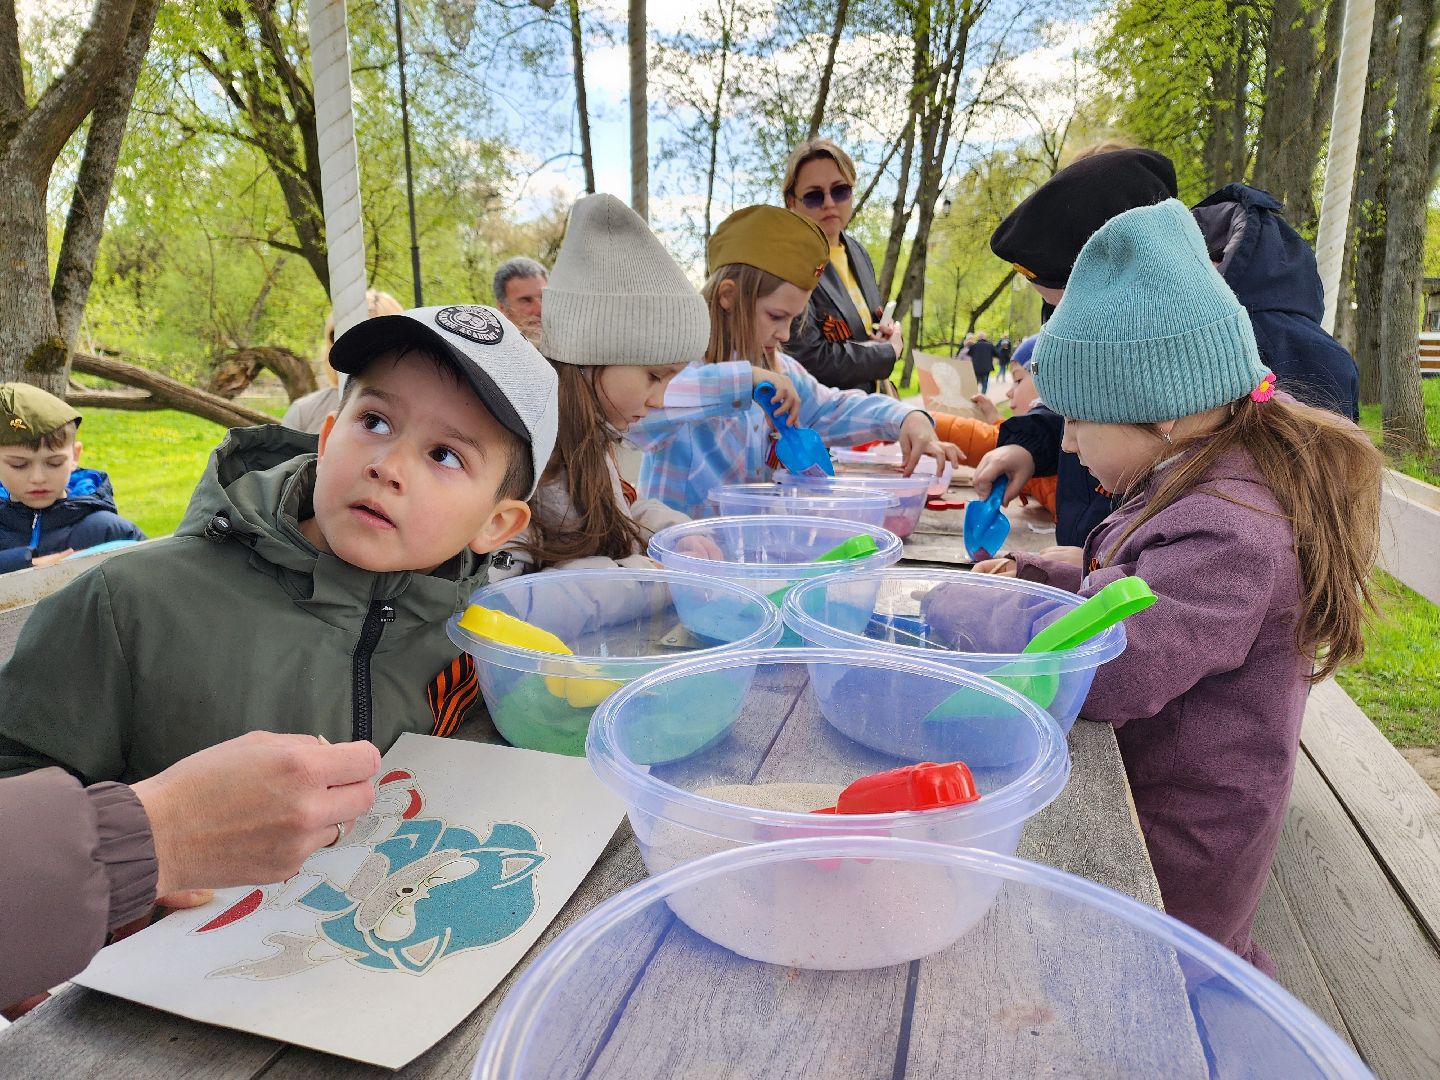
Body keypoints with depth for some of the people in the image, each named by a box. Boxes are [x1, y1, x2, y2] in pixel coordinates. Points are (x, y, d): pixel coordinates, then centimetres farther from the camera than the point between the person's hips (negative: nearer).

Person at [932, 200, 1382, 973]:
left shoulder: (1230, 530, -27)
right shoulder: (1194, 489, 4)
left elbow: (1118, 675, -36)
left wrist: (962, 613, -26)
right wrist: (1038, 576, 5)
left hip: (1172, 850, -9)